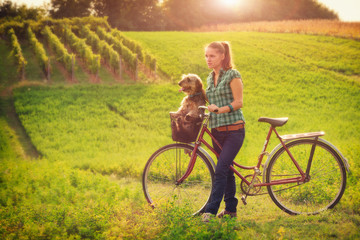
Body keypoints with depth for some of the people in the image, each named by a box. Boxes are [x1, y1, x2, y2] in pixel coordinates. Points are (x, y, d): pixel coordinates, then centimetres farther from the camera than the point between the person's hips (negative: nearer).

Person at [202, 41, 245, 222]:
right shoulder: (210, 78, 15)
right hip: (217, 130, 7)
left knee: (221, 170, -13)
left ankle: (211, 210, -13)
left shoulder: (232, 75, -7)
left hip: (234, 129, -7)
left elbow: (238, 102, -12)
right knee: (227, 170, 12)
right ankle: (231, 208, 21)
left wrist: (220, 109, -25)